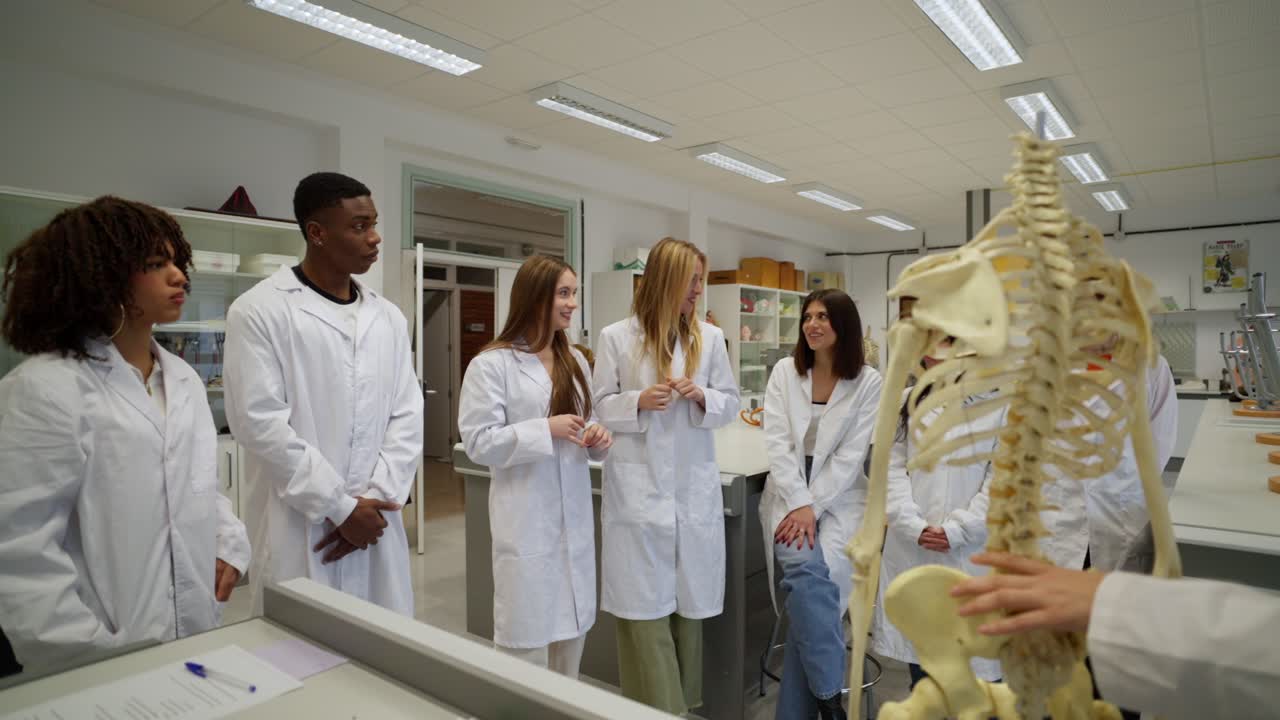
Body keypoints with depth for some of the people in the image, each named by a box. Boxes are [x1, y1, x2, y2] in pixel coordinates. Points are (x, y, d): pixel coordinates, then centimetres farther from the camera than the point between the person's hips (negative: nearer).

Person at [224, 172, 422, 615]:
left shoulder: (388, 317, 8)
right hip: (300, 534, -4)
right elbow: (259, 422, -12)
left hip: (376, 526, 4)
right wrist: (341, 507, -12)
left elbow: (407, 416, 5)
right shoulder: (260, 311, -6)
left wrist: (375, 500, -7)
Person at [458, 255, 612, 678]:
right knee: (527, 636, 3)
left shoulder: (575, 361, 10)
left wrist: (598, 438, -5)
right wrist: (546, 428, -22)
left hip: (574, 517, 6)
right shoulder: (492, 364, -10)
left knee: (571, 630, 17)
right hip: (526, 522, -6)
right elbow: (478, 443, -14)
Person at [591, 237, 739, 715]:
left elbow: (730, 404, 8)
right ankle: (657, 707, 17)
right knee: (645, 607, 1)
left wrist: (702, 397, -12)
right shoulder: (616, 338, -2)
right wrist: (638, 402, -16)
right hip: (639, 489, -2)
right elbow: (599, 406, 2)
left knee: (689, 603, 13)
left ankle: (684, 702, 31)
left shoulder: (710, 337, 4)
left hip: (694, 488, 3)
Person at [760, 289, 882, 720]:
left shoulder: (868, 381, 0)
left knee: (809, 583, -23)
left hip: (839, 499, -1)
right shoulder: (785, 371, 4)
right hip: (789, 494, 1)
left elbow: (851, 455, -6)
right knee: (807, 571, -27)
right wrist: (799, 502, -14)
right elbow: (777, 442, -3)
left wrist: (814, 507, -15)